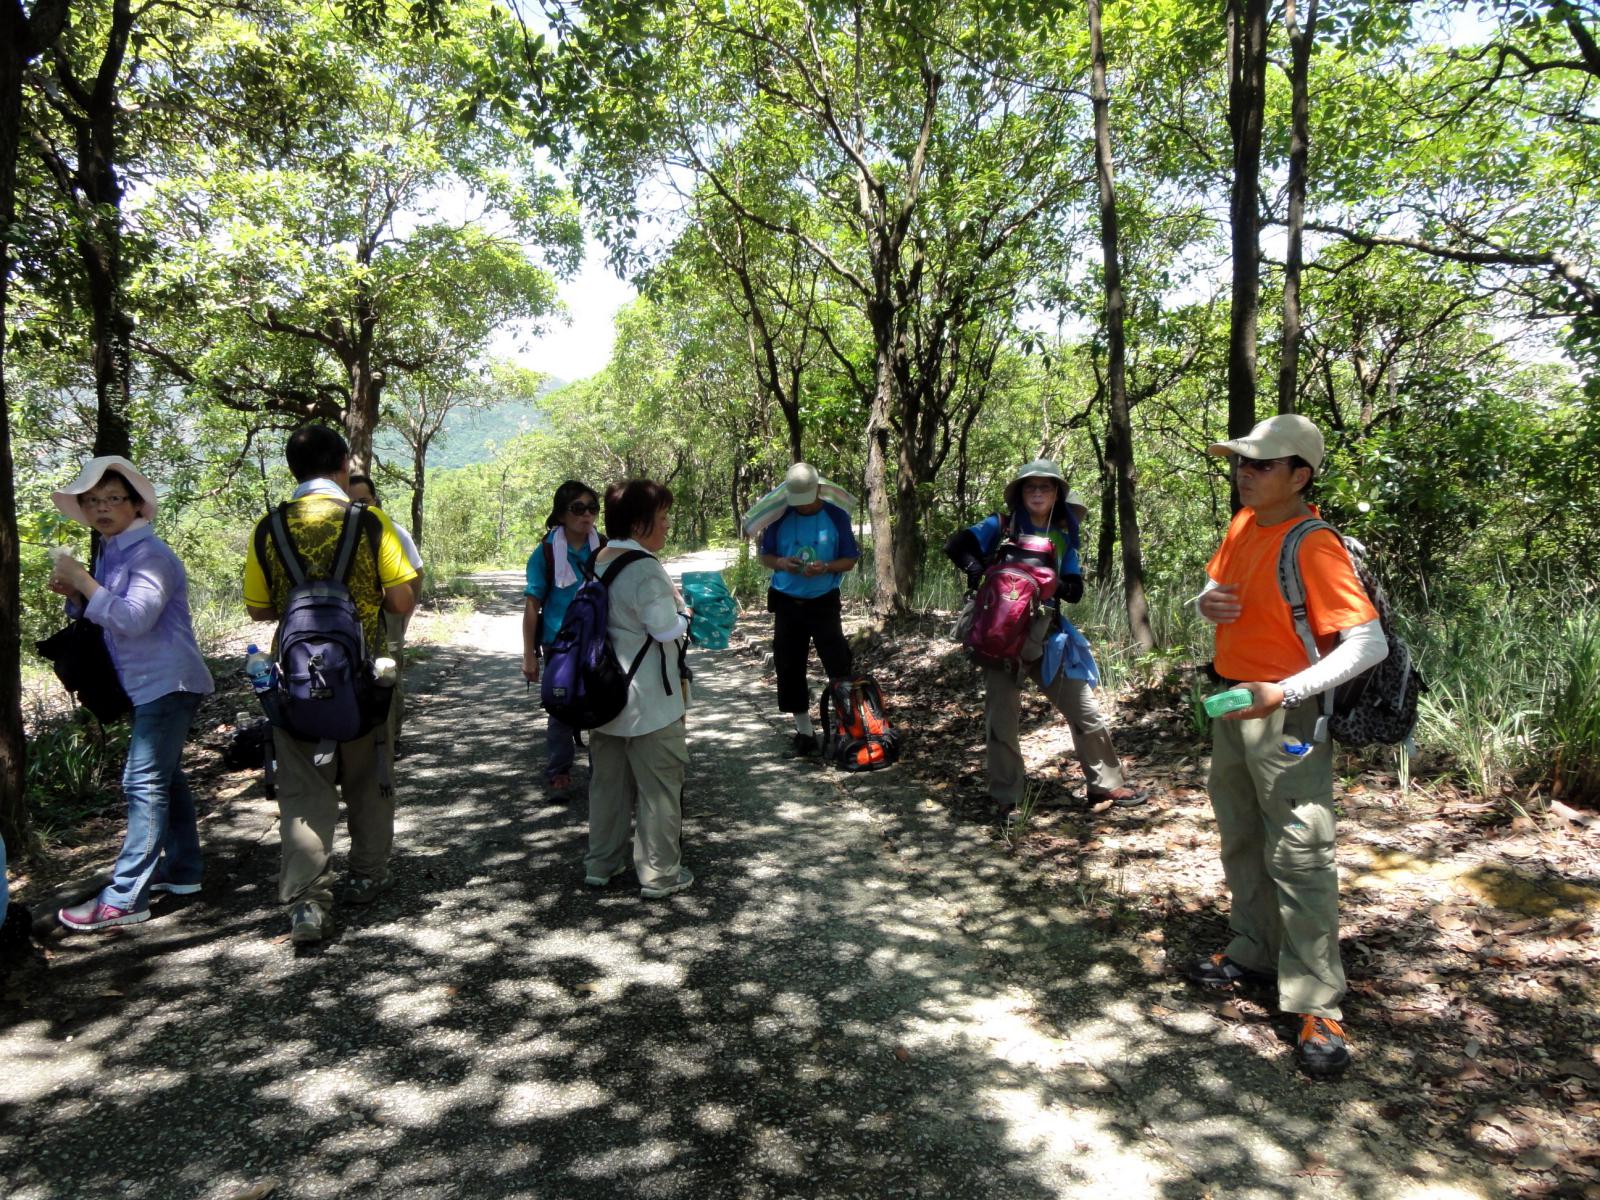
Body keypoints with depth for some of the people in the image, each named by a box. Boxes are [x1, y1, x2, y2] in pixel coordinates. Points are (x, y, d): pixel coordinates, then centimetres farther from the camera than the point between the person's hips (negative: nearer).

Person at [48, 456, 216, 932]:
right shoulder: (110, 553, 13)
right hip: (148, 686, 10)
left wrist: (84, 581, -22)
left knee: (144, 783, -9)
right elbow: (104, 617, 19)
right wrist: (74, 594, 0)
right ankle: (181, 870, 28)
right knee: (164, 777, 16)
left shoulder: (150, 554, -15)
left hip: (168, 684, -10)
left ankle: (125, 898, -6)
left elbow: (134, 618, -27)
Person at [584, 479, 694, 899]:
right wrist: (683, 612, 0)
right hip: (649, 700, -8)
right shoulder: (645, 568, -21)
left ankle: (601, 863, 30)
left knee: (609, 779, 18)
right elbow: (667, 630, -20)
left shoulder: (597, 563, 7)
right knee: (658, 784, 4)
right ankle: (659, 874, 13)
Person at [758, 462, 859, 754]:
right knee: (789, 667, 7)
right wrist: (781, 563, -16)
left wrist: (826, 567, -20)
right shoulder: (780, 517, 0)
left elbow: (850, 561, 0)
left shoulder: (837, 517, -5)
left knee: (839, 665, -7)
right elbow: (765, 557, 7)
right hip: (787, 603, 3)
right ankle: (804, 729, 19)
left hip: (824, 603, -2)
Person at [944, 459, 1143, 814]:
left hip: (1045, 637, 4)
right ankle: (1006, 798, 15)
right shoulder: (1001, 525, -2)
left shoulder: (1063, 534, 9)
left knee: (1087, 712, 7)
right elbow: (956, 544, -11)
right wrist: (978, 571, -26)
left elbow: (1076, 590, 4)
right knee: (1002, 720, 1)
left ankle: (1106, 784, 24)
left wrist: (1053, 584, -16)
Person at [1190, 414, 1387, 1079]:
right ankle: (1254, 953, 36)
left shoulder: (1314, 546, -20)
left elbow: (1369, 643, -24)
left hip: (1287, 715, -9)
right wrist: (1206, 602, -5)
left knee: (1298, 856, -5)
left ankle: (1317, 1006, 5)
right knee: (1241, 839, 19)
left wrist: (1284, 693, -33)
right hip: (1232, 701, 9)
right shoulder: (1242, 526, 5)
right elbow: (1216, 588, 20)